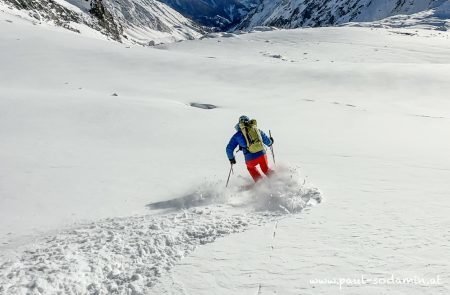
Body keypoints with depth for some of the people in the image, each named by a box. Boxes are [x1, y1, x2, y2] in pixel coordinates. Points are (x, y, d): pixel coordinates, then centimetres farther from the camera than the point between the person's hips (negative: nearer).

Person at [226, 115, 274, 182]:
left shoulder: (237, 135, 7)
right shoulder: (256, 129, 12)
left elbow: (229, 149, 9)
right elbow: (268, 141, 20)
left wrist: (231, 158, 25)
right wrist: (270, 142, 44)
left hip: (251, 159, -1)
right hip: (262, 154, 2)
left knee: (251, 167, 32)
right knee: (266, 169, 28)